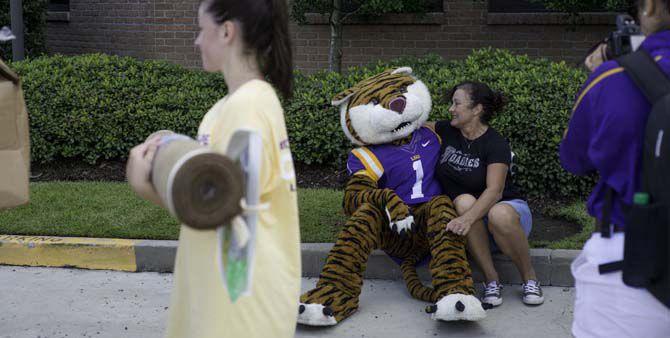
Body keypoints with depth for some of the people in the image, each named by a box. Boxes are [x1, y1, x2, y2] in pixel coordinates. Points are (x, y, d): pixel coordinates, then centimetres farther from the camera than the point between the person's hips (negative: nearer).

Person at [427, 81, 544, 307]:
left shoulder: (495, 144, -16)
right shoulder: (446, 132, 1)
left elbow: (494, 190, -28)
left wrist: (468, 218, -43)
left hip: (507, 207, -4)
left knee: (499, 215, -39)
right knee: (464, 201, -31)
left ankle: (529, 278, -14)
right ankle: (491, 280, -25)